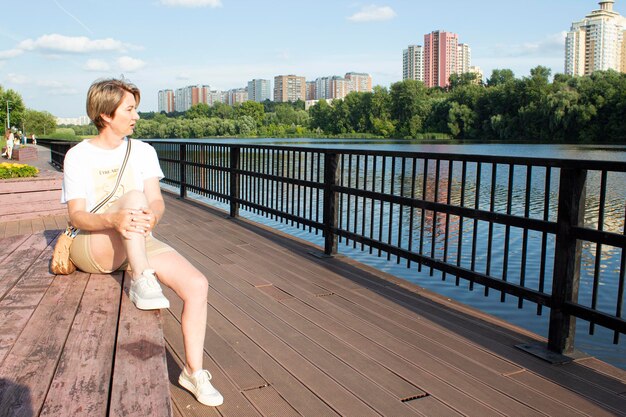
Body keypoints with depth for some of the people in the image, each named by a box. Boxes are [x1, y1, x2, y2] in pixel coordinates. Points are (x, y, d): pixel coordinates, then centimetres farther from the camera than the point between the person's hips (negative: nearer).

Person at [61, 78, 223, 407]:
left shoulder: (143, 151, 9)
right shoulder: (78, 156, -2)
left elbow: (157, 201, -1)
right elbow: (76, 216, -10)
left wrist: (152, 217, -27)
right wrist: (113, 220, -33)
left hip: (139, 244, 4)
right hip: (90, 247, -4)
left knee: (197, 285, -16)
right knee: (134, 197, -32)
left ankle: (193, 371, -1)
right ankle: (141, 280, -30)